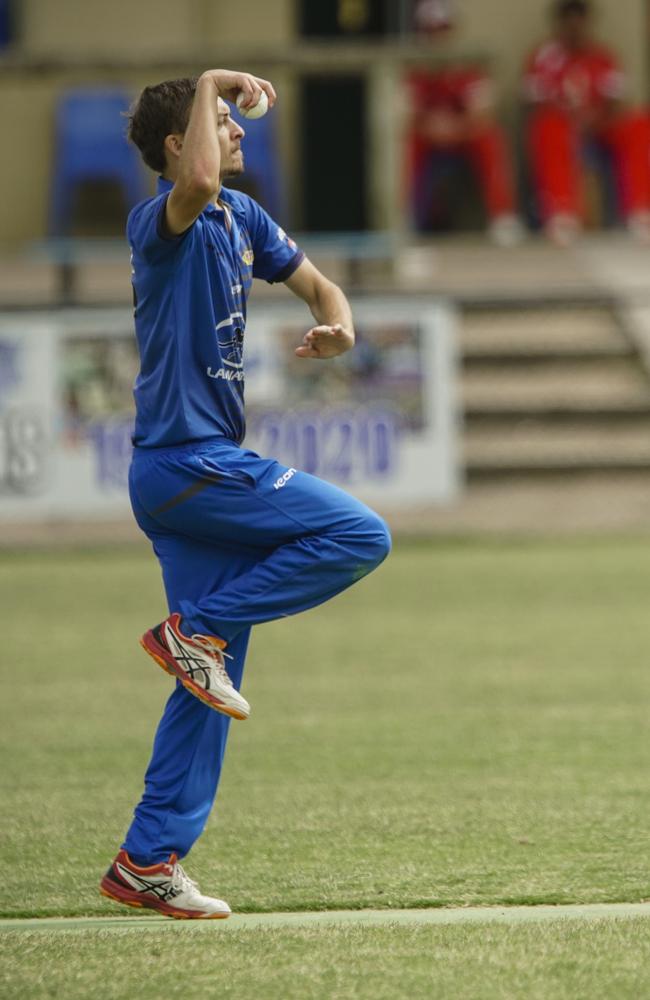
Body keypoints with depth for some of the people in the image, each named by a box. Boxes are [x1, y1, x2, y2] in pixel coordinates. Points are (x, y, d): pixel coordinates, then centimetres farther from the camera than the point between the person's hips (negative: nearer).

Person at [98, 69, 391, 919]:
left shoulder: (241, 218, 14)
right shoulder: (162, 222, -14)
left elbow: (316, 285, 20)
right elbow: (197, 183, -38)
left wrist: (339, 327, -4)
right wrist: (211, 84, -24)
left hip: (206, 465, 9)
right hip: (187, 462, -9)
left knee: (213, 680, 8)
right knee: (360, 536, -14)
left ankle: (147, 862, 8)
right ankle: (196, 629, -6)